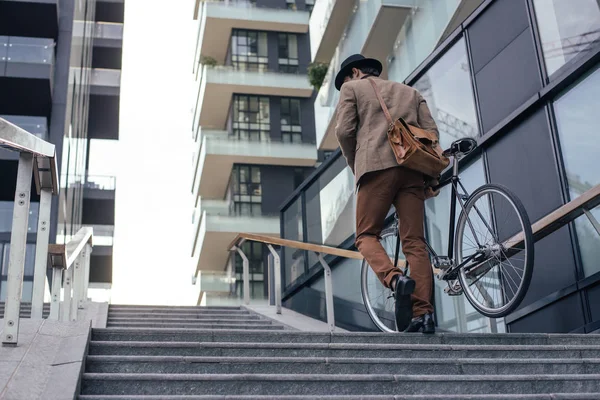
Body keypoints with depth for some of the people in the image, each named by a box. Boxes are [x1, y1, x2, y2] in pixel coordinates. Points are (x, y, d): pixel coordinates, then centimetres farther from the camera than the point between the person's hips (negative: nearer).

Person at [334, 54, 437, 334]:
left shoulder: (352, 88, 17)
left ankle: (395, 280, -26)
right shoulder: (411, 92, 29)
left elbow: (344, 131, 3)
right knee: (415, 242, 0)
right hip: (413, 168, 4)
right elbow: (432, 132, 15)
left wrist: (355, 167, 15)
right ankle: (423, 313, -10)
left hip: (376, 165, -4)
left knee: (366, 235, 2)